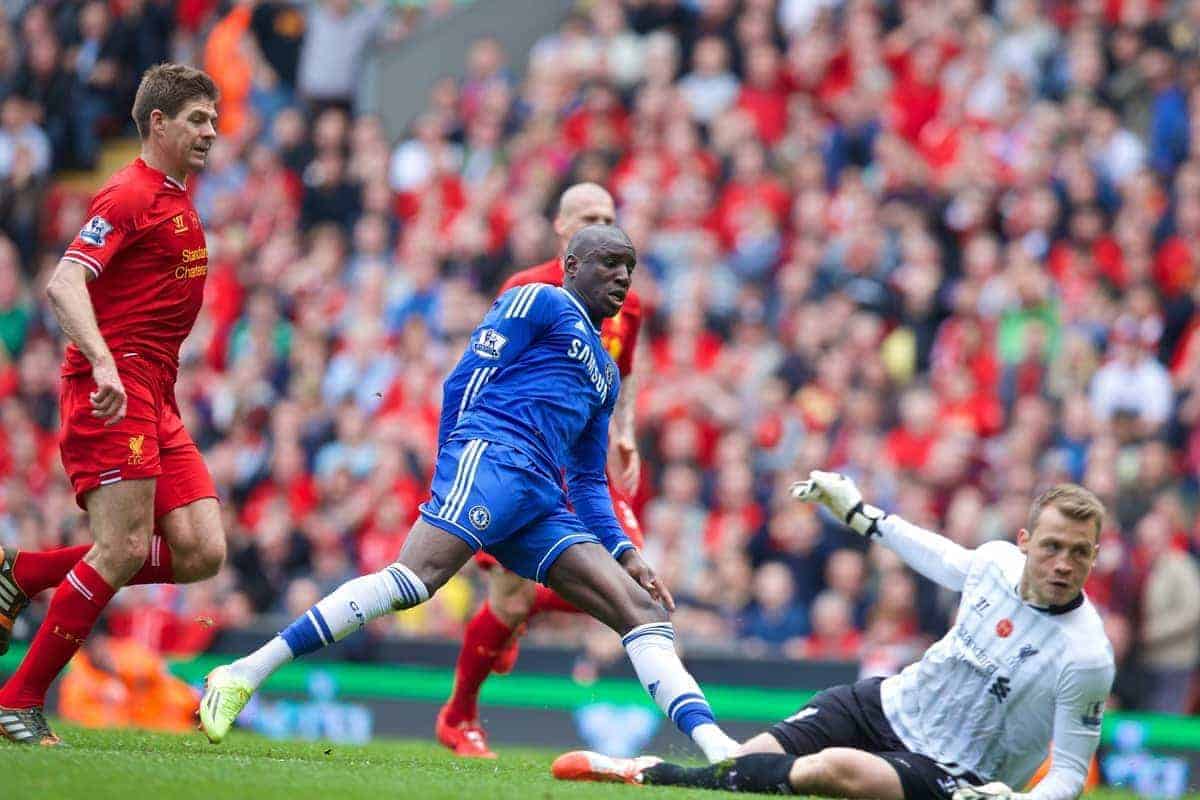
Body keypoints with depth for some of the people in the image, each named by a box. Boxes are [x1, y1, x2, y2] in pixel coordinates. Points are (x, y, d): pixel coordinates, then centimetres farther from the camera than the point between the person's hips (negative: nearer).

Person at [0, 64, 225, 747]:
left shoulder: (179, 204, 21)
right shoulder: (129, 196, -7)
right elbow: (64, 284, -19)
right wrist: (103, 364, -33)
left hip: (155, 403, 9)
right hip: (112, 392, -9)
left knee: (201, 553, -3)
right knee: (124, 550, -15)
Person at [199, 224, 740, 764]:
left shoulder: (606, 374, 33)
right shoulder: (541, 303, 11)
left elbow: (589, 481, 31)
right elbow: (465, 380, 1)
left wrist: (623, 552, 17)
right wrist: (453, 469, -5)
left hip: (541, 502, 8)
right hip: (493, 456, -8)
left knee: (640, 609, -4)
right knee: (417, 576, -28)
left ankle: (715, 745, -12)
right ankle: (244, 675, -31)